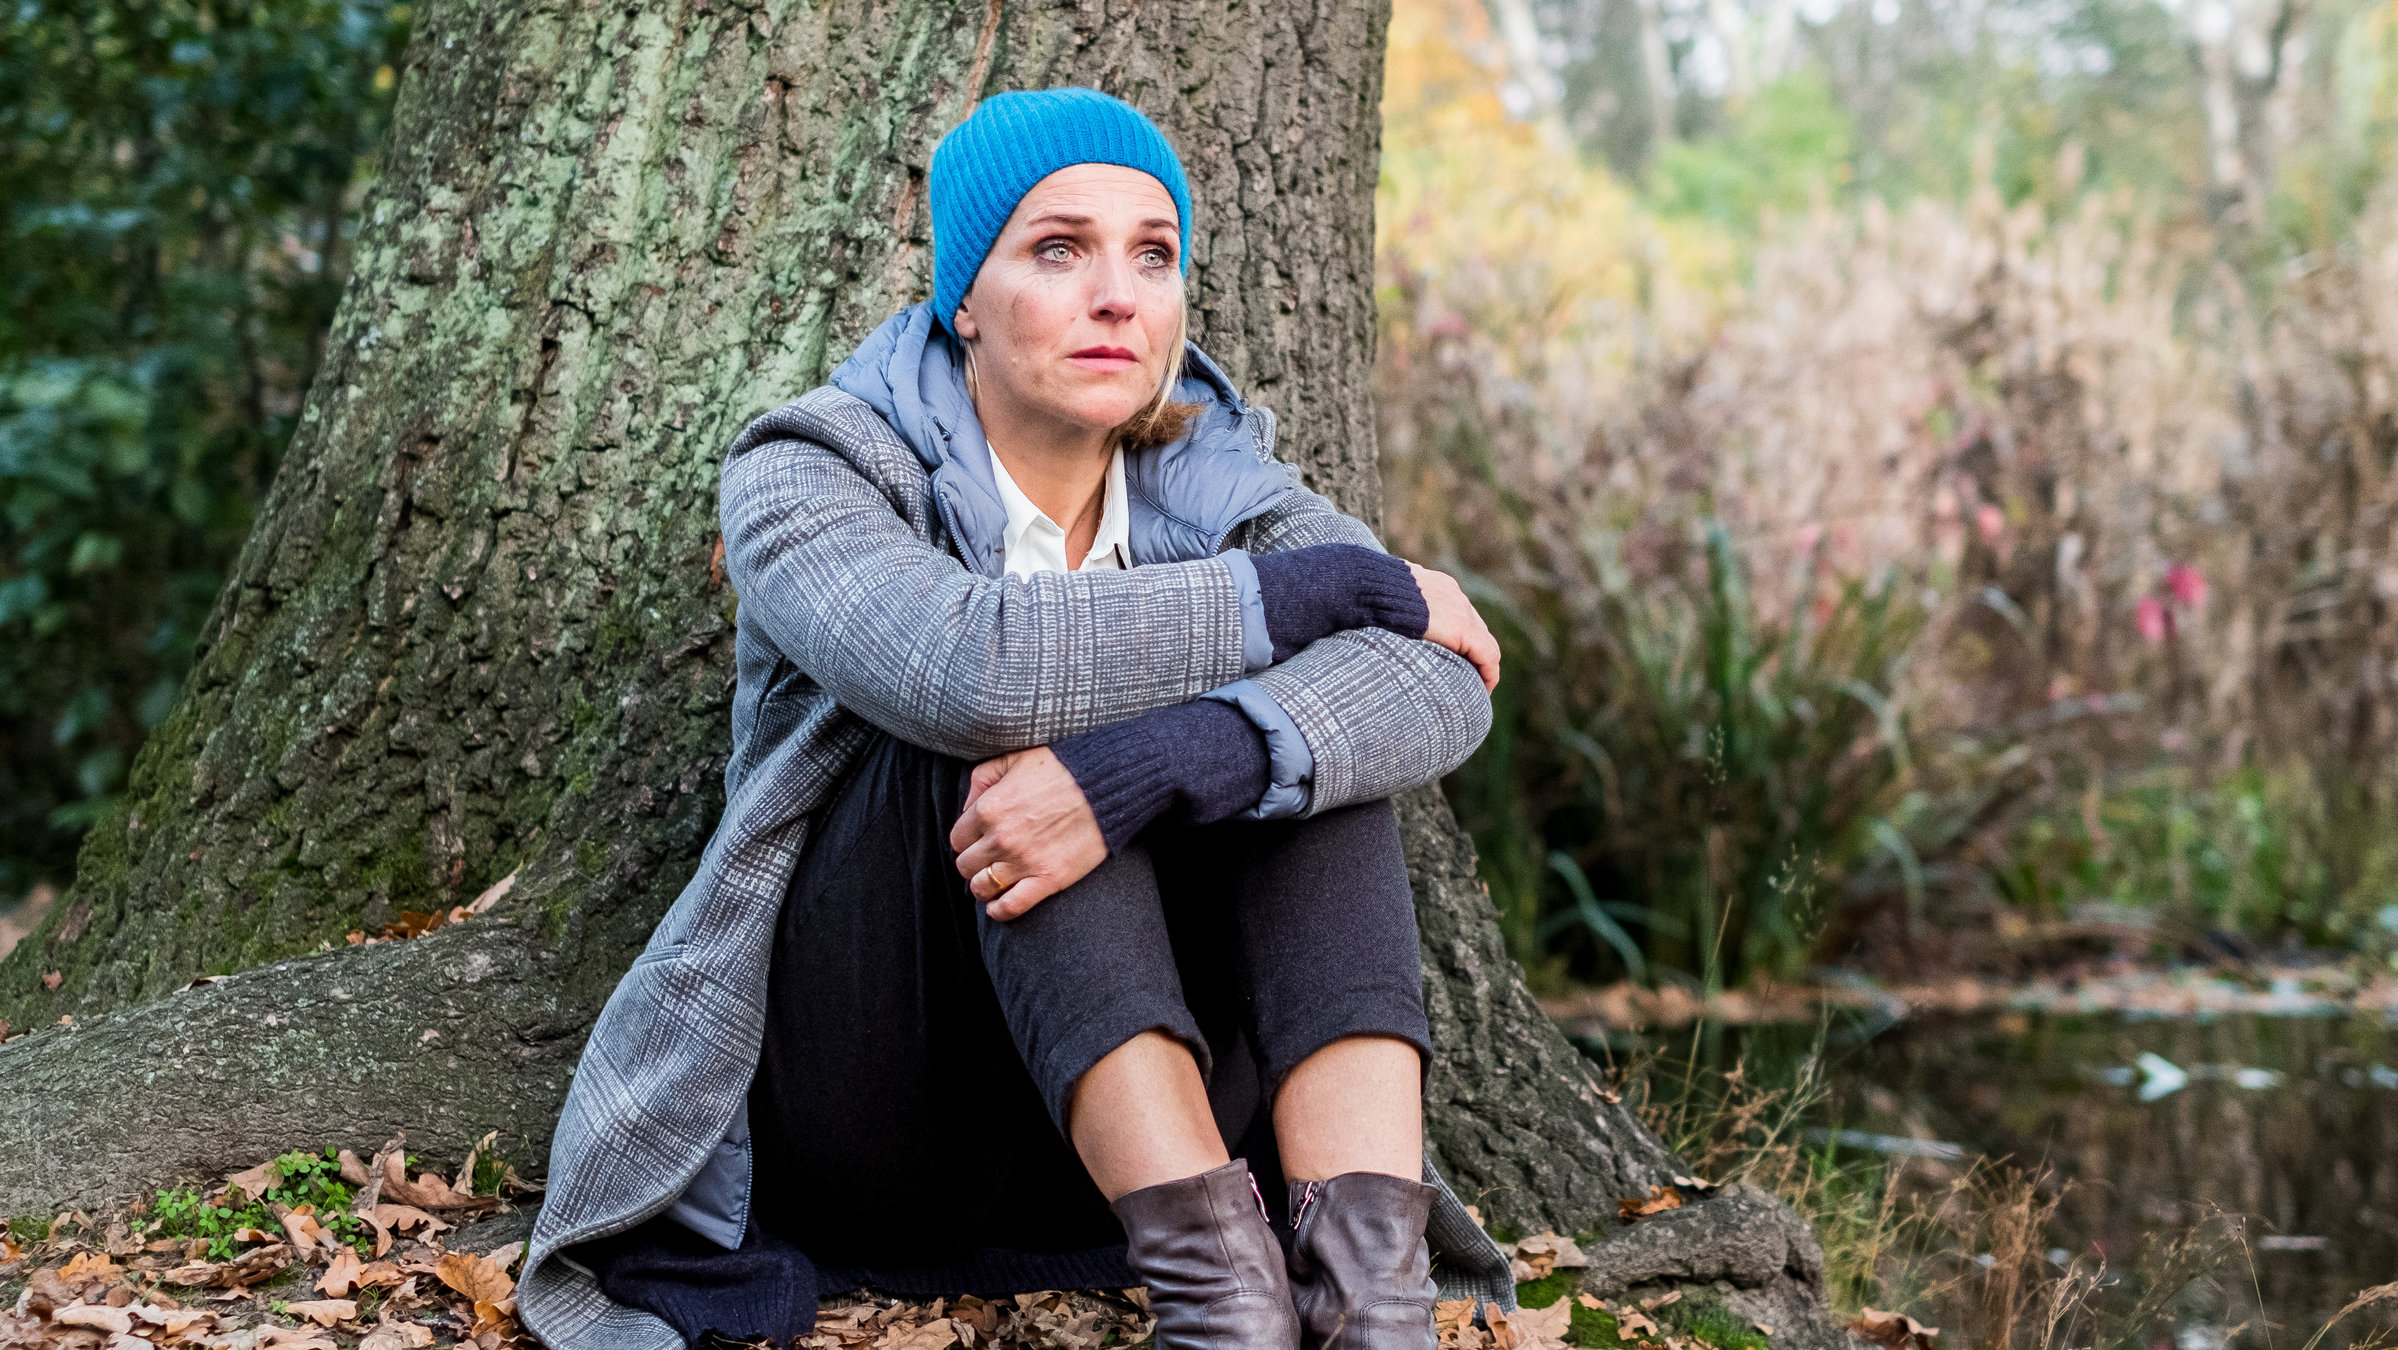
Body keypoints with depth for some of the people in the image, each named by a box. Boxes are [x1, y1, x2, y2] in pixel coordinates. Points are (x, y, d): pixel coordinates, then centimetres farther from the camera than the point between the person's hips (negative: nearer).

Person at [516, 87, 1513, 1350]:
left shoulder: (1209, 483, 1)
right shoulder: (806, 478, -9)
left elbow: (1444, 682, -20)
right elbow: (969, 664, -33)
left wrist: (1141, 770, -38)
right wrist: (1334, 585, -24)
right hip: (860, 1105, -3)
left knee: (1311, 729, -20)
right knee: (1007, 717, -27)